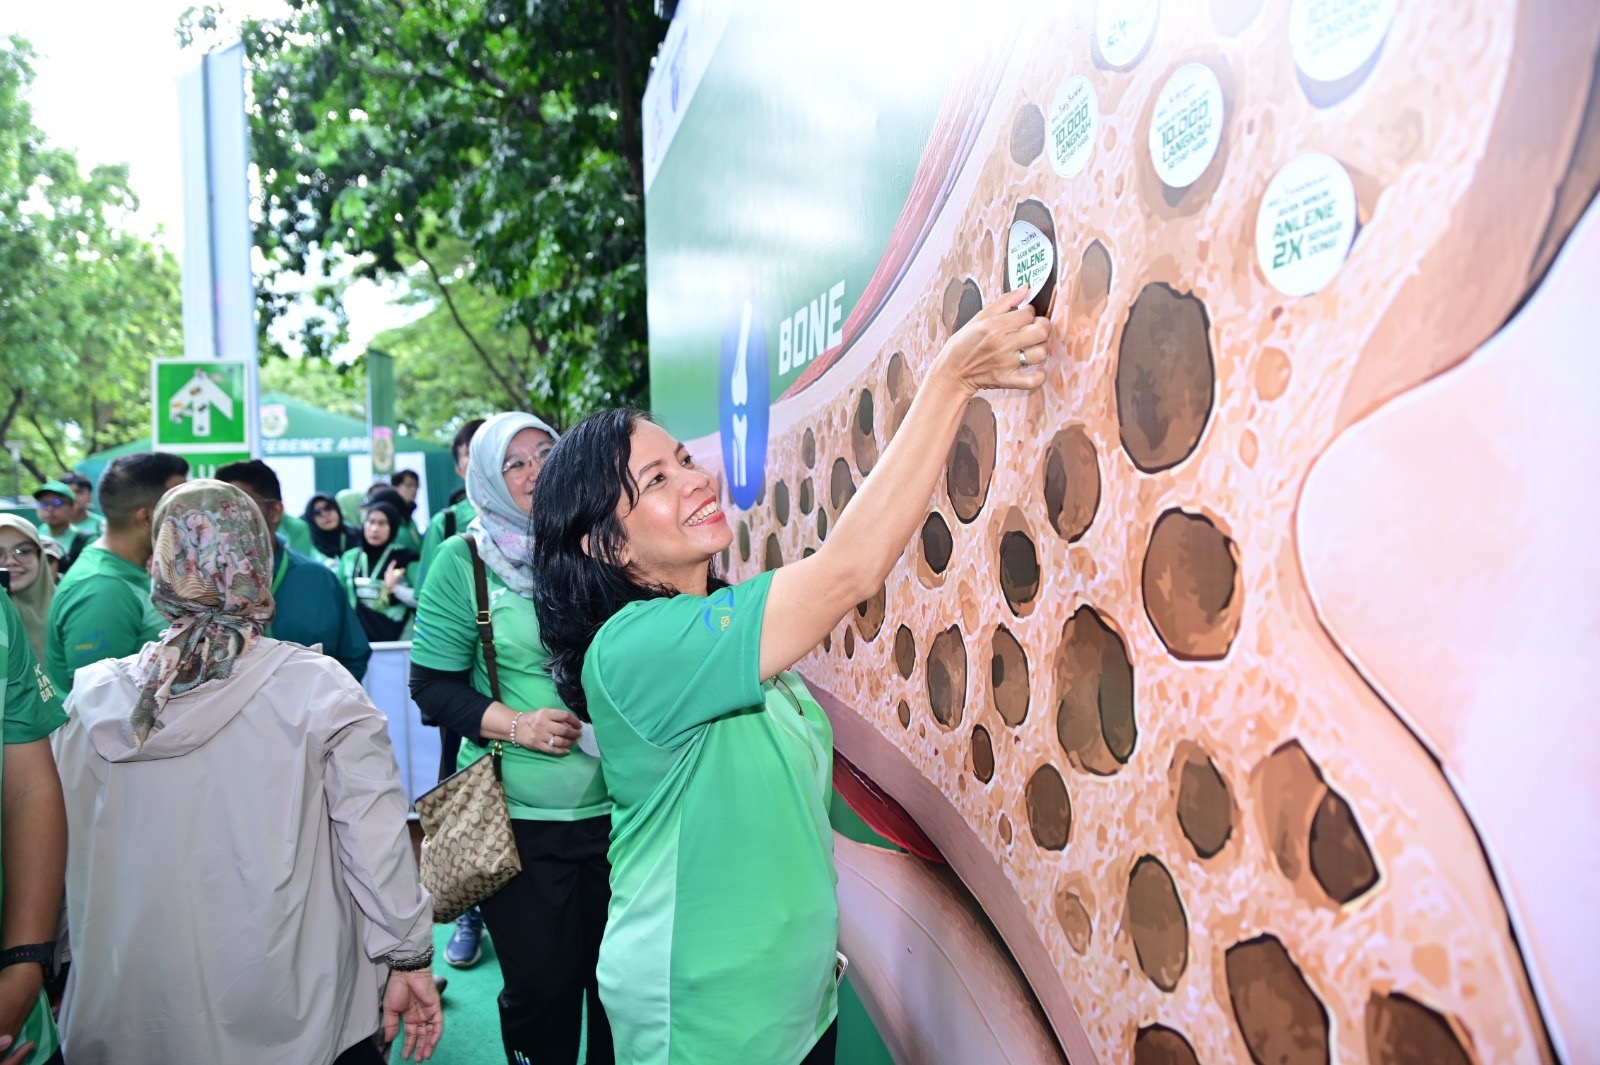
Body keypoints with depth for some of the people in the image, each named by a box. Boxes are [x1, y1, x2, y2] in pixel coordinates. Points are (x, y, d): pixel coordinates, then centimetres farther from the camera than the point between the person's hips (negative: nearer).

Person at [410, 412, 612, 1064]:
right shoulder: (464, 560, -2)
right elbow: (432, 685, -2)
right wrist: (518, 725, -15)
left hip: (615, 807, 2)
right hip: (520, 817, -2)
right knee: (541, 987, 8)